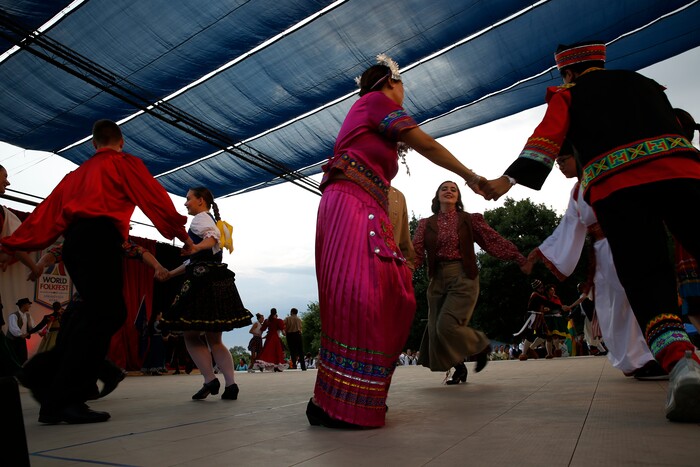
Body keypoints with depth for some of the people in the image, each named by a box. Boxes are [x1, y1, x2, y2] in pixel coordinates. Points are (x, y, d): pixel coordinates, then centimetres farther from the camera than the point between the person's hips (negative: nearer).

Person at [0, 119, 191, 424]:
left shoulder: (78, 172, 28)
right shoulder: (126, 162, 11)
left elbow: (47, 210, 24)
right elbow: (156, 199, 3)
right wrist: (183, 237, 6)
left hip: (72, 242, 8)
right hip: (100, 239, -7)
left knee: (110, 313, 12)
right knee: (105, 316, -10)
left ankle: (49, 373, 8)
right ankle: (61, 401, -15)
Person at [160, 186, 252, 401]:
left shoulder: (200, 218, -1)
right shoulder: (209, 220, 27)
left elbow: (213, 235, -26)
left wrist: (197, 246, -45)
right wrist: (171, 273, 36)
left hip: (204, 282, -9)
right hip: (218, 281, 9)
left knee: (191, 334, -2)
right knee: (214, 339, 10)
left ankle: (210, 380, -7)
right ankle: (230, 384, 3)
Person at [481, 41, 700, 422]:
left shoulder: (568, 94, 20)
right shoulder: (645, 82, 33)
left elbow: (547, 137, 3)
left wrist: (509, 178, -3)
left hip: (614, 184, -3)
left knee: (646, 279, -6)